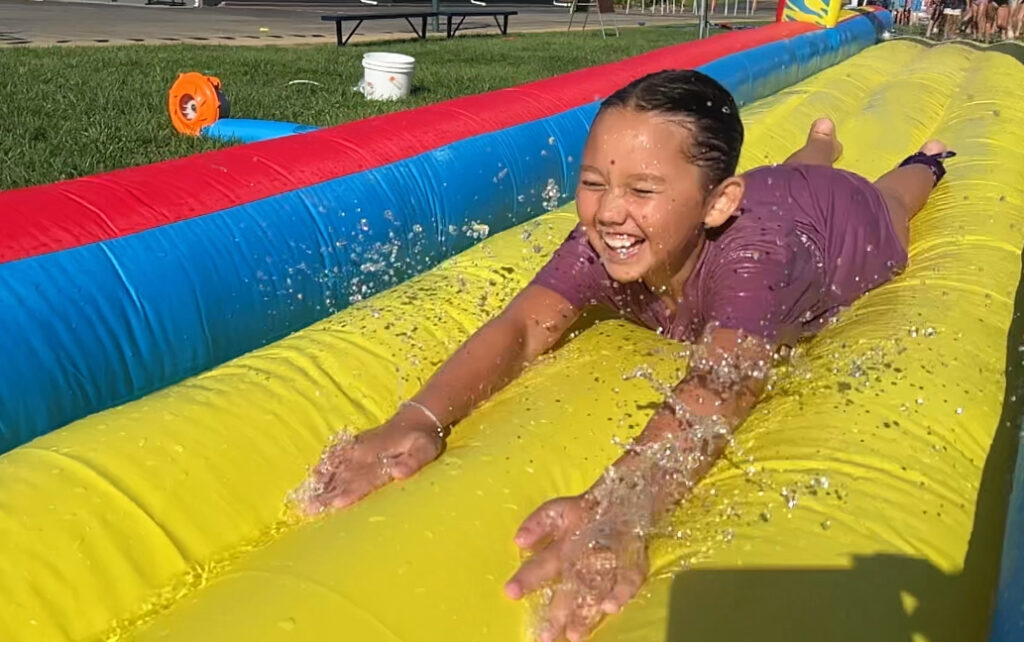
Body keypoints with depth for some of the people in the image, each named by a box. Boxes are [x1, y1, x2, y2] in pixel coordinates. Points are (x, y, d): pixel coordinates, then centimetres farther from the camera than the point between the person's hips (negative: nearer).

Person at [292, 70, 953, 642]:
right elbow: (524, 326, -50)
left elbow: (719, 388, -71)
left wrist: (618, 510, -89)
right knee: (788, 176, 40)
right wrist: (419, 420, -70)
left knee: (885, 201, 35)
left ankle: (926, 161, 69)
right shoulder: (604, 241, -44)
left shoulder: (755, 248, -57)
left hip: (846, 222, -3)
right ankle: (821, 143, 75)